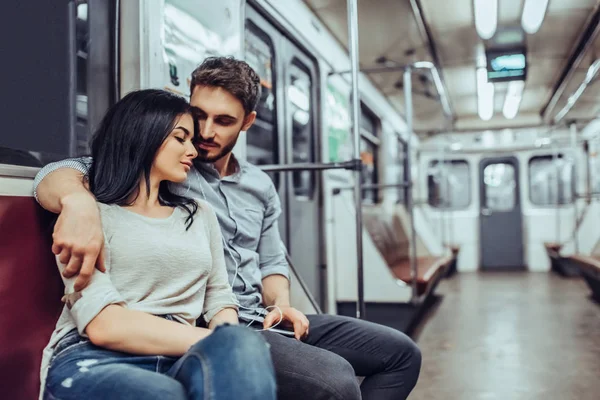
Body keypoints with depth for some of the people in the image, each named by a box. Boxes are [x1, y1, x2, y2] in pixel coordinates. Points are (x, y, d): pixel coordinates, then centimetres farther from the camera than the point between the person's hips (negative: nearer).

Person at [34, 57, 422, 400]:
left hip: (260, 321, 7)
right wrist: (78, 201, -37)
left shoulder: (260, 186, 15)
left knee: (401, 352, 5)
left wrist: (281, 304, -2)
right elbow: (60, 173, -13)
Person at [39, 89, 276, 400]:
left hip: (179, 360, 4)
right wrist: (216, 343, -15)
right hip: (94, 362, -4)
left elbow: (219, 299, 16)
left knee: (243, 346, -33)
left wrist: (231, 347, -8)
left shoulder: (201, 214, 21)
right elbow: (103, 325, -11)